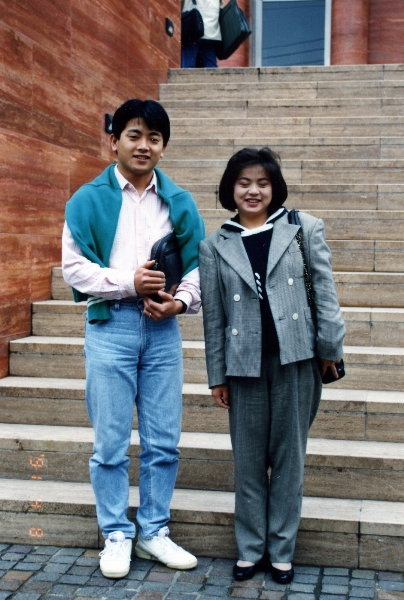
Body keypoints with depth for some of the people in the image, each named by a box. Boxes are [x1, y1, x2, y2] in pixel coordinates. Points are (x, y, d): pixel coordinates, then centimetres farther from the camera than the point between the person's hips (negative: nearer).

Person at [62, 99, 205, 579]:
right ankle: (116, 535, 20)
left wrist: (179, 301, -11)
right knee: (111, 442, 4)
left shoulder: (179, 203, 9)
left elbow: (197, 265, 8)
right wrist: (129, 282, -15)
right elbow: (74, 266, -4)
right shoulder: (89, 199, 1)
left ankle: (153, 532, 25)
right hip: (110, 326, -2)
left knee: (163, 441, 9)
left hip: (163, 328, 3)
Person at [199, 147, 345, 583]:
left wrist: (330, 345, -4)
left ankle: (282, 551, 20)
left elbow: (324, 290, 2)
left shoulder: (304, 229, 4)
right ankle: (250, 549, 22)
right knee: (248, 460, 8)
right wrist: (217, 375, 7)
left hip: (295, 358, -1)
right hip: (245, 363, 1)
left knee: (288, 457, 8)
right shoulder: (214, 246, 8)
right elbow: (213, 315, 8)